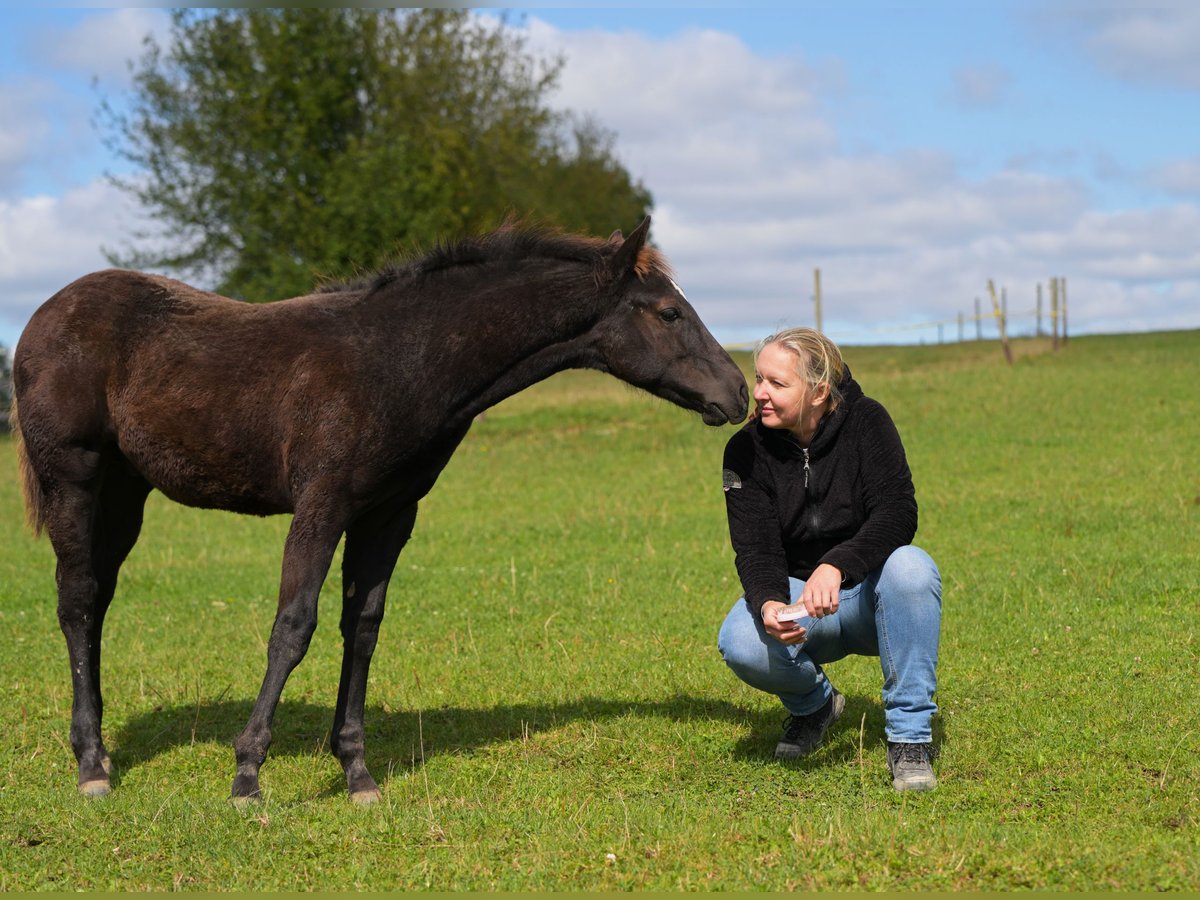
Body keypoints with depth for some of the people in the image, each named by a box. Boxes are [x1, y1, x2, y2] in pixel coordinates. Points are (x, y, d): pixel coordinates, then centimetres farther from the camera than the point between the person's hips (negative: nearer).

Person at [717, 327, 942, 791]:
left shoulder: (865, 422, -13)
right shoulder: (746, 451, -8)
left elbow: (897, 514, -25)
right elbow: (756, 549, -15)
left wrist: (836, 566, -43)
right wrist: (768, 604, -38)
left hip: (868, 594, -1)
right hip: (794, 594, 1)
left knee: (910, 568, -36)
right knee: (740, 644, -31)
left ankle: (910, 736, -23)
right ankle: (813, 702, 7)